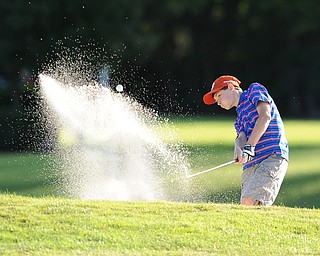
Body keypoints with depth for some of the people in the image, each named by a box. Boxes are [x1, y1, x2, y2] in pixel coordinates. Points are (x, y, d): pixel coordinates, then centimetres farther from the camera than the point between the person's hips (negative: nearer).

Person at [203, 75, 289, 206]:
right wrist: (239, 150, -18)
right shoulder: (239, 119, 29)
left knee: (250, 203, -22)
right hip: (251, 164, 8)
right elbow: (241, 137, 7)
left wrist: (249, 147, -15)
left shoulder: (255, 89, 10)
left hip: (273, 157, -8)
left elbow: (265, 116, -7)